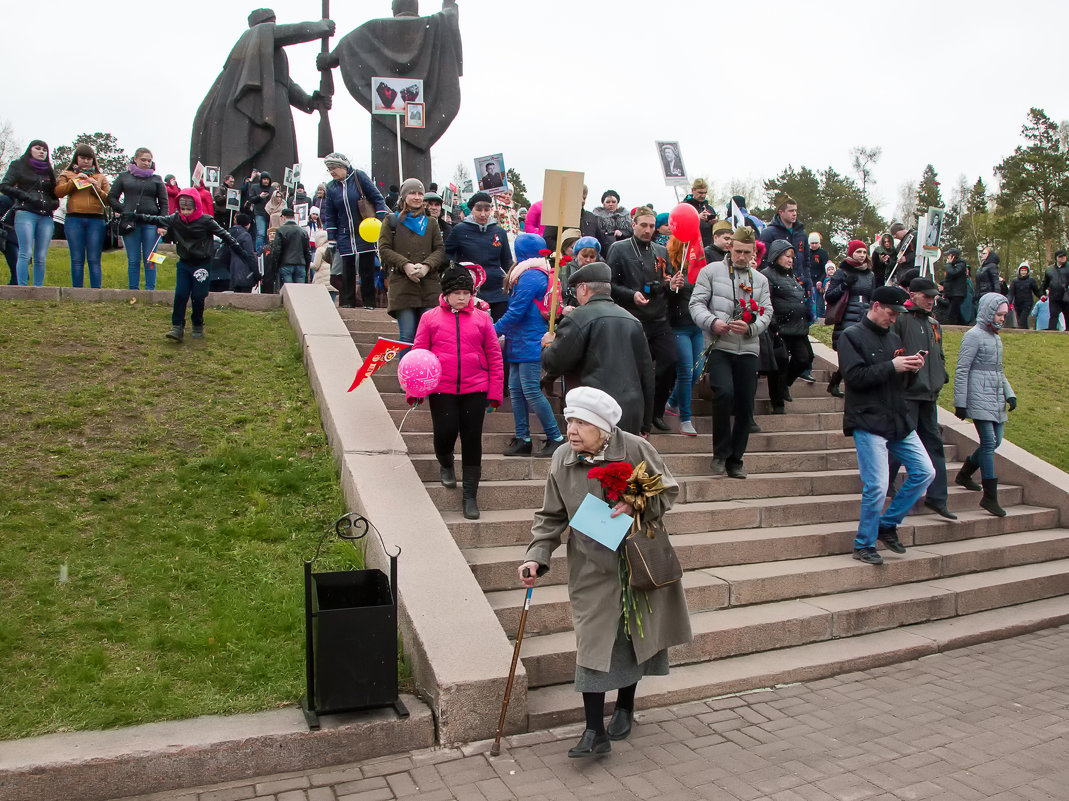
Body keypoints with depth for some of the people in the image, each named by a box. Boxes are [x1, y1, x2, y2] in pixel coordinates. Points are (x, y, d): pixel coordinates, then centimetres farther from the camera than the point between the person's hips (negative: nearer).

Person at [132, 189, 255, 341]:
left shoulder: (206, 221, -12)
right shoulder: (175, 219, 0)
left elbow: (225, 235, -10)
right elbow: (156, 220, 6)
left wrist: (242, 253, -12)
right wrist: (135, 217, -2)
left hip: (202, 264, -3)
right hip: (184, 264, 4)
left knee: (198, 297, 0)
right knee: (180, 295, -3)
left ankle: (198, 326, 20)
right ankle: (177, 327, 1)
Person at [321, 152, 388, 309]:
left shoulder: (359, 176, -3)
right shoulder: (331, 187, 7)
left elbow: (377, 198, -1)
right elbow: (329, 215, 11)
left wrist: (381, 220, -11)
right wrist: (331, 239, 6)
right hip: (345, 236, 3)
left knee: (367, 269, 1)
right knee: (347, 269, 2)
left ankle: (369, 302, 9)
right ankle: (348, 301, 9)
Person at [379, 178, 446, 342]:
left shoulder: (431, 223, 22)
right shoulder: (392, 221, 14)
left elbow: (440, 249, 11)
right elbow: (384, 249, 5)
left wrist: (427, 266, -9)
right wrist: (405, 265, -11)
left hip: (429, 286, 2)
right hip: (401, 286, -2)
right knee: (407, 336, -6)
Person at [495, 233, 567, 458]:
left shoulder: (529, 277, -15)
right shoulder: (539, 274, 17)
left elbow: (516, 312, -18)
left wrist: (494, 330, -7)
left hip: (530, 344, -10)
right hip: (520, 344, 10)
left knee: (531, 391, -9)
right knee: (516, 389, 9)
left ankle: (556, 439, -2)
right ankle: (522, 440, 13)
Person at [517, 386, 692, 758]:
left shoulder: (636, 449, -14)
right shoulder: (561, 461, -7)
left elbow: (669, 490, -3)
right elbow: (551, 517, 1)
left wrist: (636, 506, -21)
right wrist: (537, 557, -12)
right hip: (592, 568, 1)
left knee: (634, 634, 14)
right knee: (593, 640, -4)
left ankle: (625, 707, 38)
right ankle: (595, 732, 6)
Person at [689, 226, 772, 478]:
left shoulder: (760, 280, 18)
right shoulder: (712, 271, 7)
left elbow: (767, 312, 10)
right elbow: (696, 303, 0)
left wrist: (750, 327, -11)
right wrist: (712, 322, -18)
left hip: (748, 349, 4)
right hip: (719, 346, -4)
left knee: (745, 406, 3)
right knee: (724, 394, -24)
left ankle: (735, 460, 17)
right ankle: (720, 455, -7)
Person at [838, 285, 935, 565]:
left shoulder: (893, 337, 18)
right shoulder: (852, 336, -4)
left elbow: (900, 381, 21)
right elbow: (855, 376, -16)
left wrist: (911, 367, 1)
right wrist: (891, 366, -18)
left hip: (898, 420, 8)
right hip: (868, 422, -8)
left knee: (925, 472, 6)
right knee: (877, 486, -9)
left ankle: (888, 524, 20)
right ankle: (864, 544, 8)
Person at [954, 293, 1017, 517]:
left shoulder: (995, 337, 17)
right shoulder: (974, 335, -8)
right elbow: (961, 371, -11)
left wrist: (1009, 393, 12)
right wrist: (960, 403, -13)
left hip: (996, 398, 8)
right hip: (979, 396, -8)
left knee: (995, 442, 8)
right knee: (989, 442, -11)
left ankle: (964, 474, 29)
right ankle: (990, 496, -8)